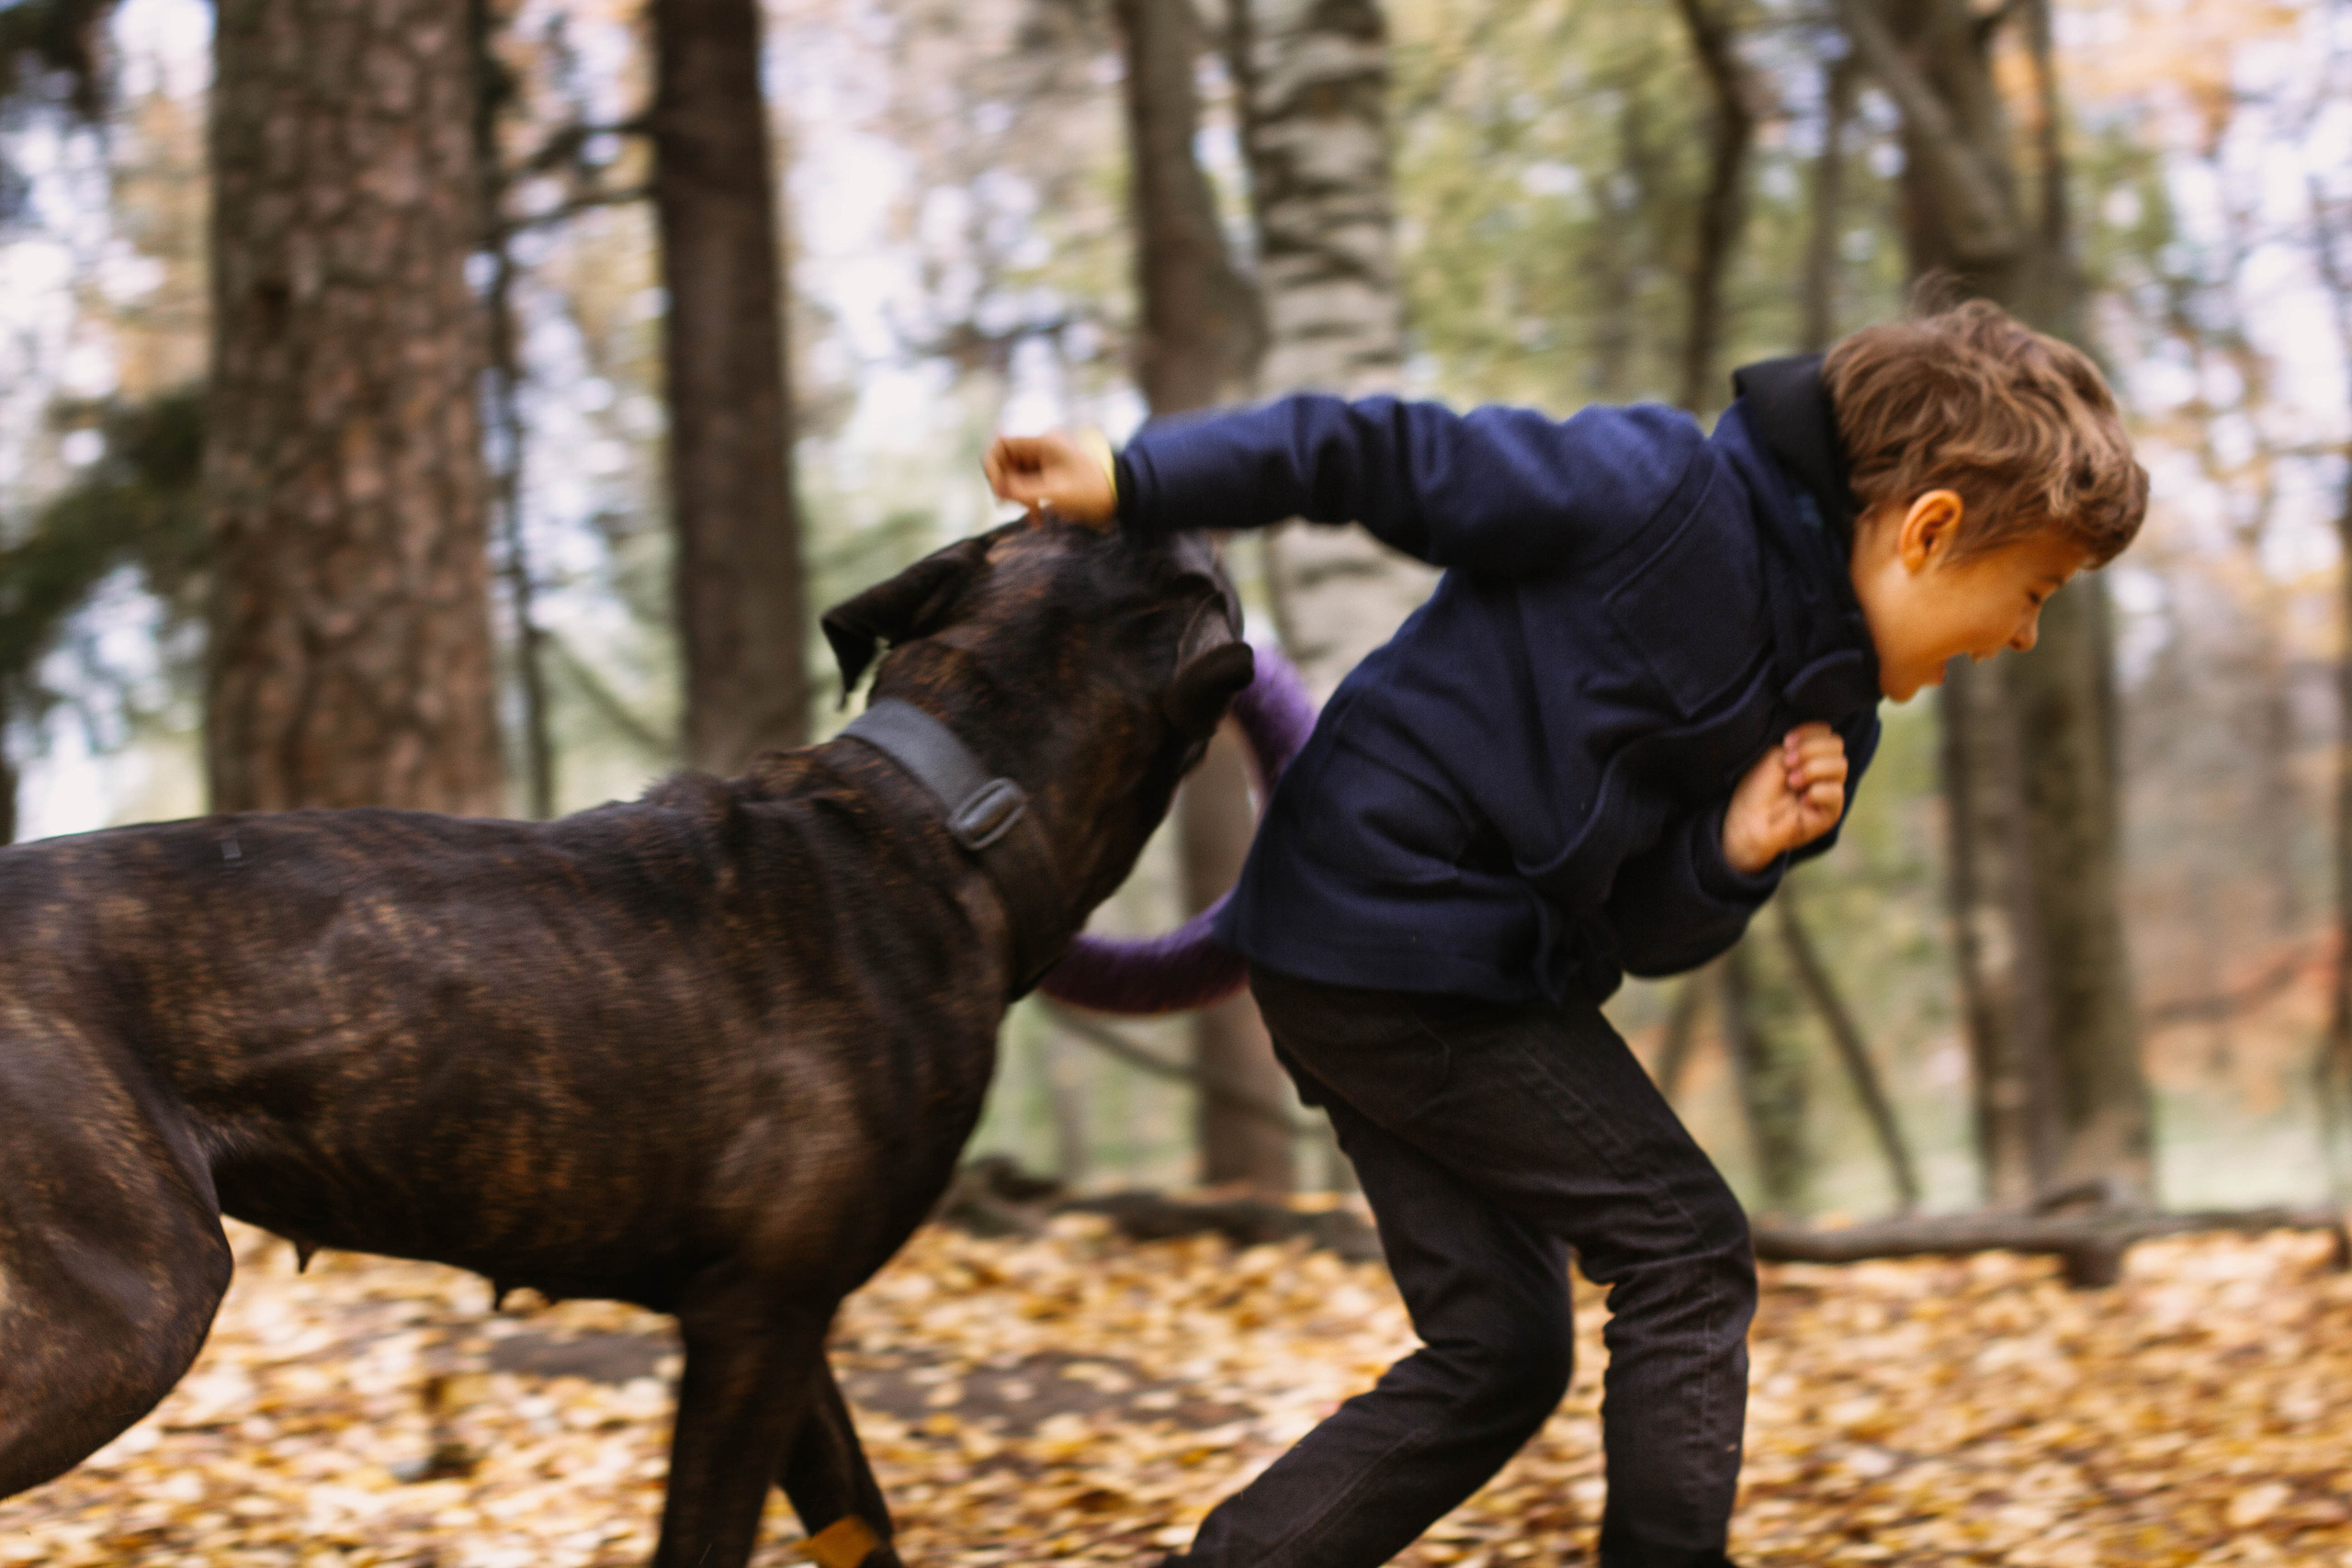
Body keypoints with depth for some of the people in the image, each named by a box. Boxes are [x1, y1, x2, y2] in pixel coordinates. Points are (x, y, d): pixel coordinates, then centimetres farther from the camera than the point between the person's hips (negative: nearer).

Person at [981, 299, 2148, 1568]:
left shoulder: (1824, 701, 7)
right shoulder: (1657, 493, -18)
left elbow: (1645, 934, 8)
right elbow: (1391, 455, -14)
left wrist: (1733, 856, -14)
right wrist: (1137, 483, -13)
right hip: (1391, 927, -9)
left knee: (1497, 1348, 9)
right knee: (1684, 1251, -5)